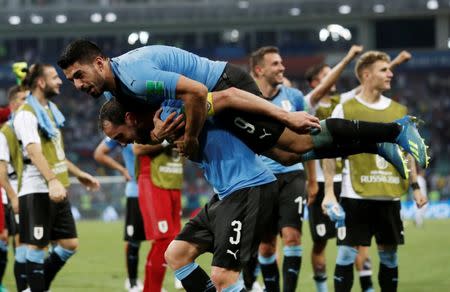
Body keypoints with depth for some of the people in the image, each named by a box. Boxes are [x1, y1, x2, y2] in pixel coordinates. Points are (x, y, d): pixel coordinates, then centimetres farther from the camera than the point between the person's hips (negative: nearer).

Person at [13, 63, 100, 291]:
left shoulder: (50, 109, 17)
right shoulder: (26, 114, -13)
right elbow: (34, 151, -27)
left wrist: (79, 174, 29)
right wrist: (52, 180, -39)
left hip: (57, 191, 9)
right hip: (37, 192, -9)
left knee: (70, 243, 9)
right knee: (36, 246, -5)